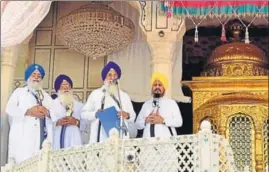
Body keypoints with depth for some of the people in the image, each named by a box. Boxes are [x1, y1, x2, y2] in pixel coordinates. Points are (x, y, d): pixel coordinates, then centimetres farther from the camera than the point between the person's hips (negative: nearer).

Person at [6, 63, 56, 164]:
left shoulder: (47, 96, 28)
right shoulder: (19, 92, 19)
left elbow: (56, 115, 15)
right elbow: (9, 109, 2)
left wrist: (47, 112, -7)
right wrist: (28, 111, -12)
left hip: (42, 138, 3)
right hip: (22, 138, -3)